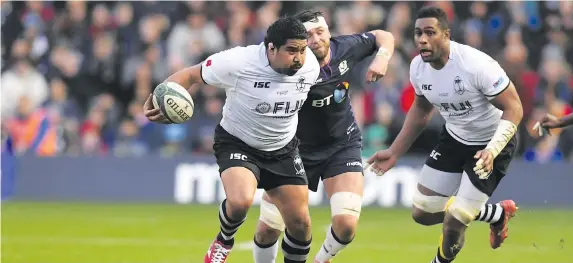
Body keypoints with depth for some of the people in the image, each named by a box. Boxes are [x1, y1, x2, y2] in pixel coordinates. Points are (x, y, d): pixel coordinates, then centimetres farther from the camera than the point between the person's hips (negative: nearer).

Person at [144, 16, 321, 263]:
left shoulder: (310, 65, -14)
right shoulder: (238, 62, -28)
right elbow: (190, 74, -16)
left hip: (283, 150, 4)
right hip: (237, 144, -4)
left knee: (300, 222, 0)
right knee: (240, 201, -31)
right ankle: (223, 242, 4)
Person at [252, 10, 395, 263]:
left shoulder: (346, 47, -12)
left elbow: (384, 36, 6)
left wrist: (382, 57, -13)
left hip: (342, 145, 2)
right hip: (298, 147, -2)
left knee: (346, 224, -16)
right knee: (267, 229, -2)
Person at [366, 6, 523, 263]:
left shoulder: (476, 65, -31)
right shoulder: (418, 67, -10)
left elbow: (513, 109, -25)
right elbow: (421, 110, 11)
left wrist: (492, 150, -39)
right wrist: (394, 152, 10)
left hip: (491, 143, -7)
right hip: (454, 138, 7)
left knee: (454, 221, -12)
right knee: (423, 213, 7)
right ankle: (497, 213, 29)